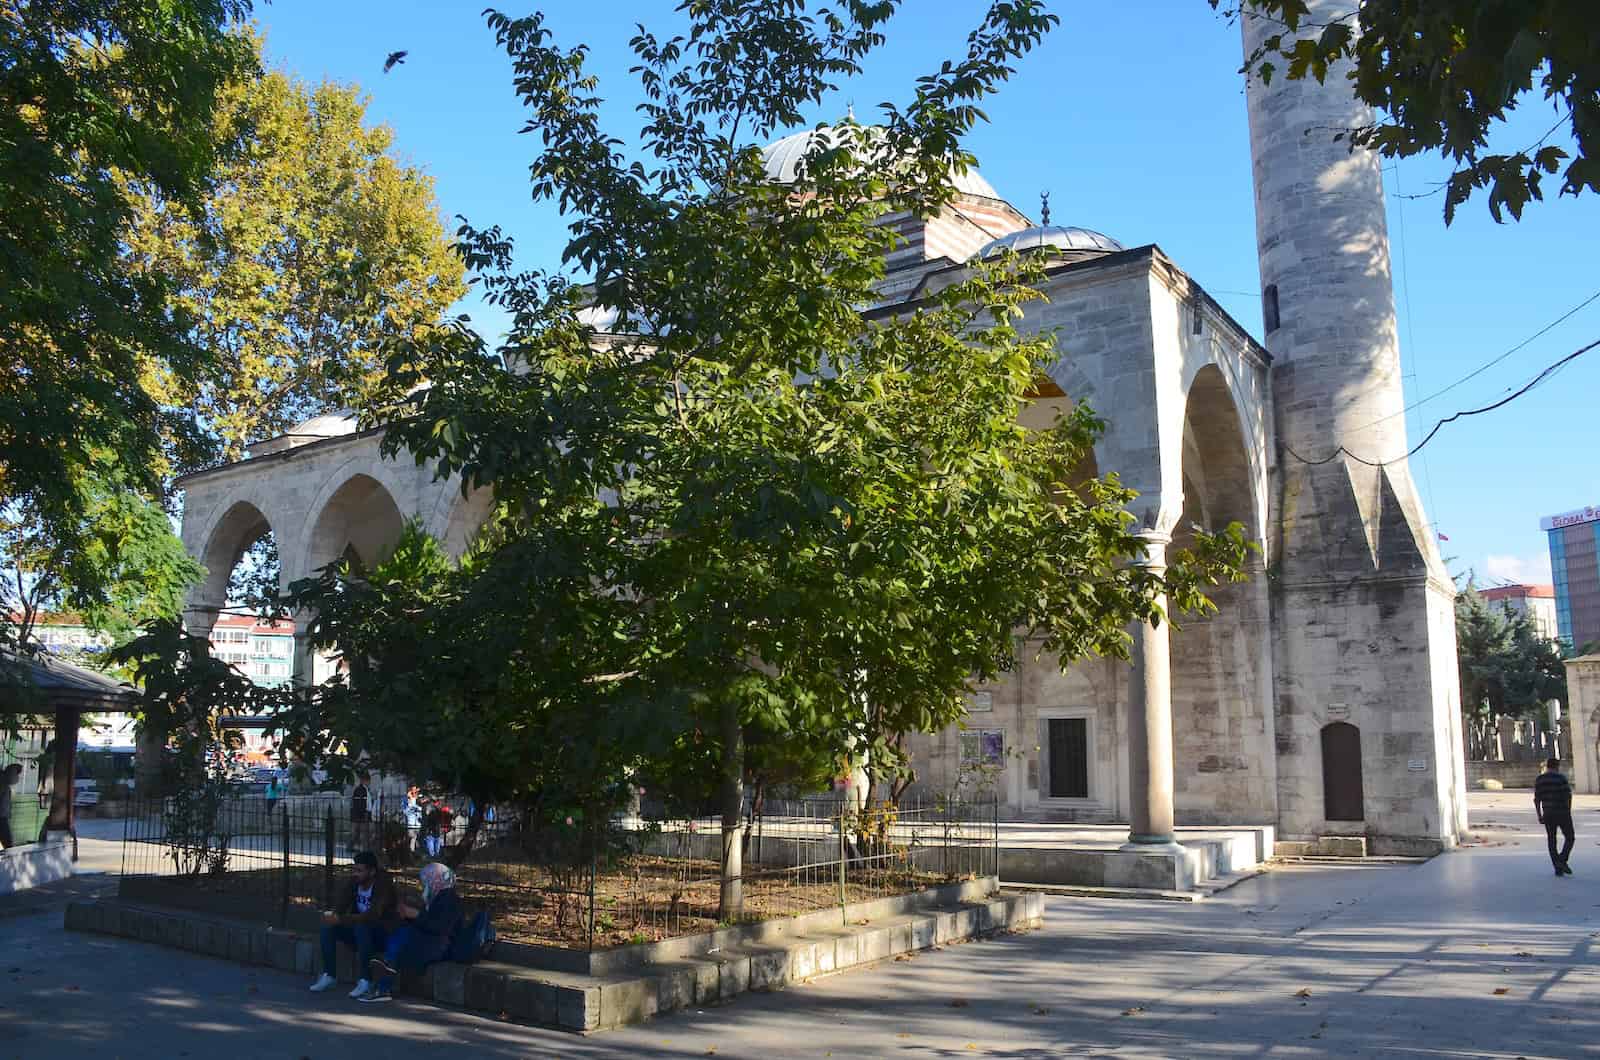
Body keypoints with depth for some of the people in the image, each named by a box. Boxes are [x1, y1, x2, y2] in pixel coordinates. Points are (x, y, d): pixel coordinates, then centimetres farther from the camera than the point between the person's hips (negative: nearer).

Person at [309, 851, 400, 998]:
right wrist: (332, 915, -28)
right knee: (328, 926, -12)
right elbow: (341, 908, -4)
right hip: (361, 932, 7)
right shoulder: (353, 882, -2)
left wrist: (341, 919, -41)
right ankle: (329, 975, -4)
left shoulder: (383, 883, -22)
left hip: (385, 935, -7)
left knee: (361, 926, -35)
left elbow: (372, 915, -34)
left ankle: (365, 981, -28)